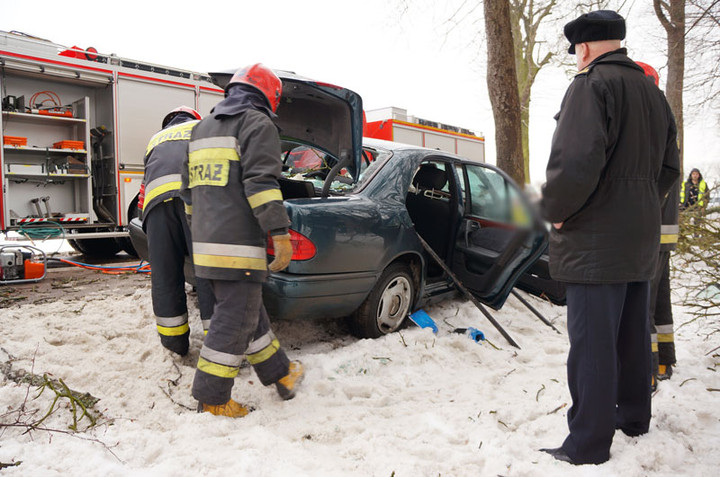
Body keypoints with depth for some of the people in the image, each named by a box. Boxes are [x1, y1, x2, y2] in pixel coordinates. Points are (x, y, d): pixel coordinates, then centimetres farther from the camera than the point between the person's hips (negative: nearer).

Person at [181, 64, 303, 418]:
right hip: (238, 245, -9)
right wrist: (280, 233, -20)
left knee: (249, 312, 16)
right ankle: (212, 400, 8)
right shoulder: (257, 124, -4)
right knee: (234, 321, 0)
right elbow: (261, 183, -18)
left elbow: (190, 187, 26)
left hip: (206, 242, 9)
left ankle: (280, 373, 29)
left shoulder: (201, 129, 23)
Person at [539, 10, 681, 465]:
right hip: (642, 239, 9)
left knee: (592, 343, -2)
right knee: (633, 335, 19)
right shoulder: (653, 92, 16)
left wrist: (555, 210, -13)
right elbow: (669, 168, 20)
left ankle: (589, 443, 7)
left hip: (596, 241, -9)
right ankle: (634, 416, 35)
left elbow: (576, 162, -27)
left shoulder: (592, 85, -13)